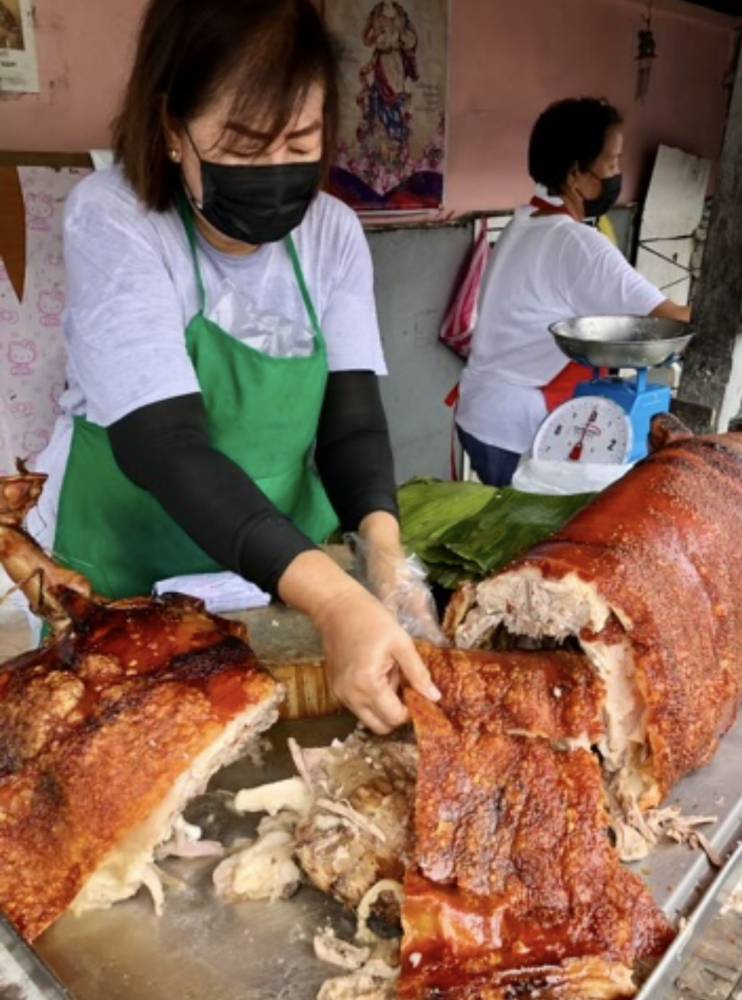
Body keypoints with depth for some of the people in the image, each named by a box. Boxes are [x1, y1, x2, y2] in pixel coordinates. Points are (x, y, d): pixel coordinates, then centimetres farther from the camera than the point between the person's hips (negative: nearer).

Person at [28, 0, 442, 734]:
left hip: (288, 571, 4)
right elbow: (164, 444, -31)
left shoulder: (333, 231, -6)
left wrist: (383, 551, -33)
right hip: (123, 586, -3)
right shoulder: (113, 218, -21)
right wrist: (336, 601, -43)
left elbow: (350, 413, -13)